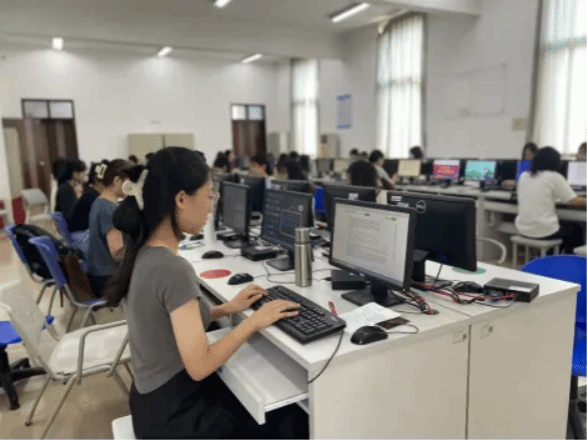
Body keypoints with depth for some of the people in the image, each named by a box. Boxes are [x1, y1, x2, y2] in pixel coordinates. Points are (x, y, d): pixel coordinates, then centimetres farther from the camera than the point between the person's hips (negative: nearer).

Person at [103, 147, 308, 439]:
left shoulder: (142, 253, -1)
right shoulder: (173, 269, -28)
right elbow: (199, 366, -26)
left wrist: (228, 309, 4)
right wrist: (254, 321, -16)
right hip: (174, 415, -8)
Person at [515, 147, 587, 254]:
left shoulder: (524, 176, 6)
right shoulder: (554, 177, -11)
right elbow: (574, 201, -9)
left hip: (523, 230, 6)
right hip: (544, 232, -6)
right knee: (576, 230, 24)